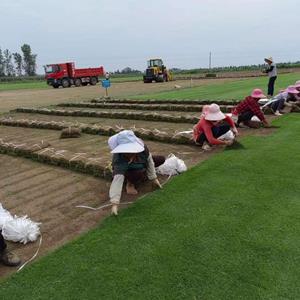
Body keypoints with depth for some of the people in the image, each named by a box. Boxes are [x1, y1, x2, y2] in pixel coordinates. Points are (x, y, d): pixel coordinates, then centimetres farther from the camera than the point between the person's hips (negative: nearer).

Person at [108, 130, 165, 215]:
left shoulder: (141, 147, -33)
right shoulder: (119, 160, -44)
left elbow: (149, 160, -16)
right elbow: (117, 180, -51)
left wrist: (154, 178, -11)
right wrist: (114, 203, -57)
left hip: (140, 166, 5)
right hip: (124, 172, -5)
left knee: (161, 159, -2)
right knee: (139, 174, -39)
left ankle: (143, 174, 15)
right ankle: (130, 183, -6)